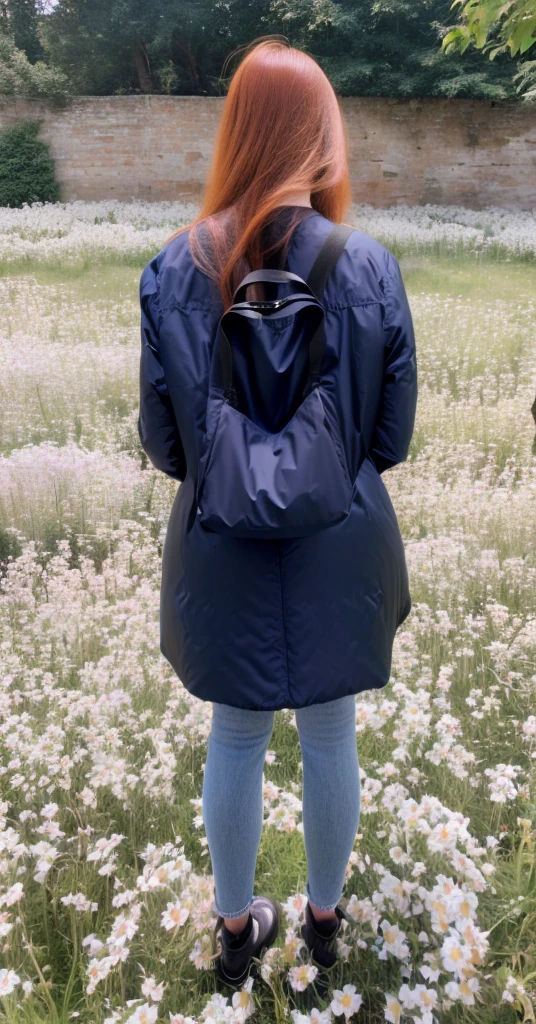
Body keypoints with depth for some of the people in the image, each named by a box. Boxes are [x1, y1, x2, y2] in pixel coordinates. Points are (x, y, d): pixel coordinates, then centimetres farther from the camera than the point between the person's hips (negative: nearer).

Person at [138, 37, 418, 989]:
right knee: (331, 739, 20)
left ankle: (236, 926, 41)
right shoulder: (370, 266, -12)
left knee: (235, 739, 20)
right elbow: (393, 434, -6)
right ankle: (325, 916, 44)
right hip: (339, 551, 0)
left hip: (223, 549, 1)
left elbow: (161, 439, -5)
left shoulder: (173, 269, -10)